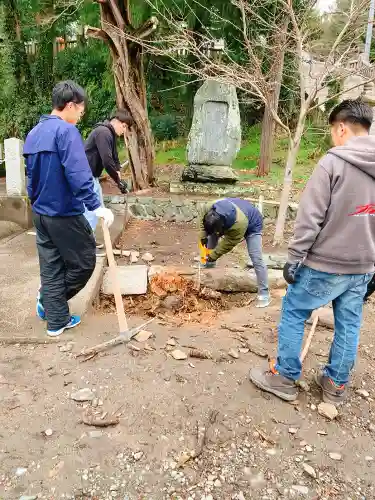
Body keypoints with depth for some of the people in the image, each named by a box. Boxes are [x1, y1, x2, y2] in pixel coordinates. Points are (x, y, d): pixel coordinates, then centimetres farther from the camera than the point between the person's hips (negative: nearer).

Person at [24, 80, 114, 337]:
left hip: (41, 213, 9)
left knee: (51, 268, 13)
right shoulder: (67, 131, -15)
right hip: (65, 213, -9)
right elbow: (78, 174, -25)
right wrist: (97, 205, -26)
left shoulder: (34, 133, 12)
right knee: (85, 262, 10)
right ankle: (48, 300, 21)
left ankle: (56, 321, 21)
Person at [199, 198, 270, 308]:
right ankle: (208, 266, 22)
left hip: (252, 225, -6)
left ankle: (264, 294, -8)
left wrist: (214, 255, -22)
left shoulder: (238, 224, -47)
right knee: (211, 235, 2)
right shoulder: (208, 208, -33)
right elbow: (202, 216, -7)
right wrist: (203, 236, -10)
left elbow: (229, 244, -30)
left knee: (256, 258, -14)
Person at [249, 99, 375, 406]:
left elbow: (310, 217, -17)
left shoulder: (333, 162, -14)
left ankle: (284, 378, 20)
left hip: (325, 265, -6)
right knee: (349, 325, 15)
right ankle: (336, 385, 30)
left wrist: (294, 258, -9)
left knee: (293, 314, 9)